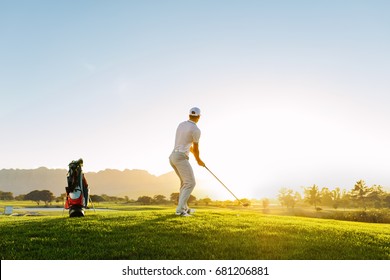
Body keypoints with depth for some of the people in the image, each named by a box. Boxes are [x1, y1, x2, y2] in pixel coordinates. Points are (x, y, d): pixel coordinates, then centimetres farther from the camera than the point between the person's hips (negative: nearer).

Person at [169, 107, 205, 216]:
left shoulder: (181, 125, 16)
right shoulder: (196, 130, -11)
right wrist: (198, 160, 19)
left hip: (173, 156, 9)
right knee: (190, 183, -6)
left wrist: (195, 155, 37)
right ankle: (180, 209, -15)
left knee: (185, 181, 21)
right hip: (181, 158, -9)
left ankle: (184, 208, 25)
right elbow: (196, 148, 0)